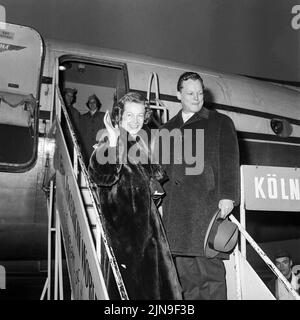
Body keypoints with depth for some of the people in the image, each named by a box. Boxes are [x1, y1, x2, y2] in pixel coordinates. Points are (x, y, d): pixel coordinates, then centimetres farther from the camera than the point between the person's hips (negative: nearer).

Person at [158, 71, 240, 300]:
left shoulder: (220, 123, 11)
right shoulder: (167, 129, 22)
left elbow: (229, 161, 2)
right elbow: (160, 166, 23)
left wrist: (228, 195, -9)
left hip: (208, 203, -4)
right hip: (176, 209, 4)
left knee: (210, 267, -6)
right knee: (183, 270, 4)